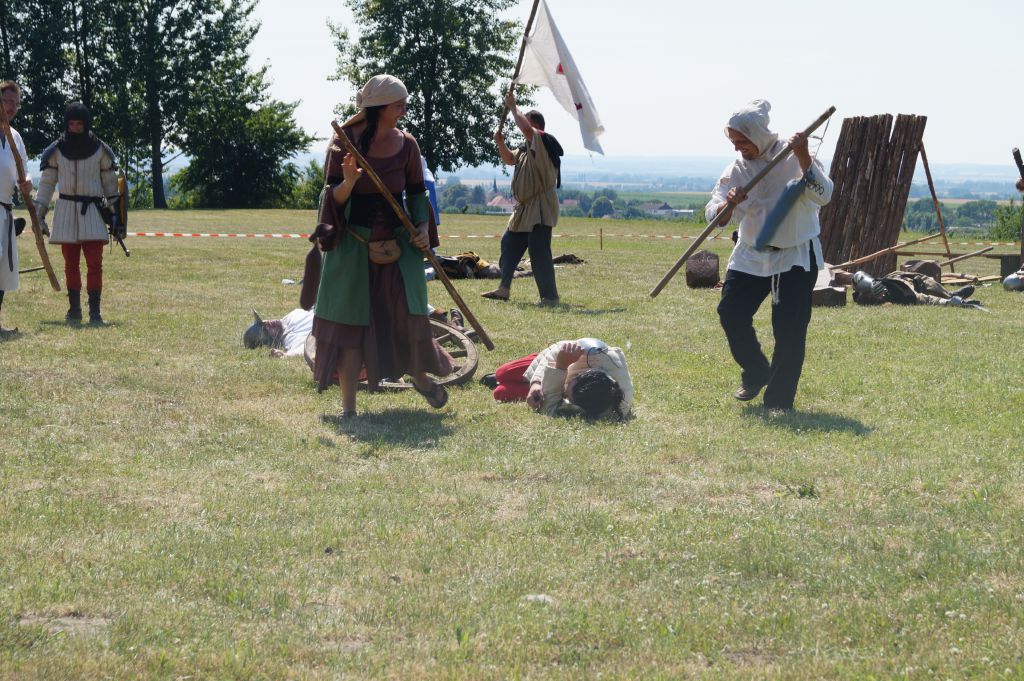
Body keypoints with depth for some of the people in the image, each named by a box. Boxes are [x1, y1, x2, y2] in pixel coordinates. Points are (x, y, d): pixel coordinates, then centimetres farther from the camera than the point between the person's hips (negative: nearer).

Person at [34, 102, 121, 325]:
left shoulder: (100, 150, 1)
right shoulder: (56, 150, 4)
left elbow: (110, 183, 7)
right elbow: (47, 182, 8)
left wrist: (116, 215, 4)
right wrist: (39, 213, 2)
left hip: (92, 210, -1)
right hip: (66, 210, 2)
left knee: (95, 263, -9)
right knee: (71, 265, 6)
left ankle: (95, 312, -7)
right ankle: (74, 310, 14)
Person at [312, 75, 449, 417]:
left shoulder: (405, 144, 1)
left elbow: (417, 192, 11)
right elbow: (334, 198, -5)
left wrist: (423, 227, -4)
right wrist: (348, 182, -26)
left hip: (398, 244, 2)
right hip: (352, 244, -2)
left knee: (409, 310, -5)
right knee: (350, 319, 1)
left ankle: (421, 378, 23)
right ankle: (348, 405, 9)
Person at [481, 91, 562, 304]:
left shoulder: (543, 141, -13)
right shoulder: (526, 148, 16)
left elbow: (525, 128, -30)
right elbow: (509, 159, 30)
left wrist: (512, 107, -16)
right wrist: (500, 144, 11)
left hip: (540, 208, -10)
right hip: (525, 207, 10)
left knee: (539, 252, -12)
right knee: (509, 243, 15)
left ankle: (550, 297, -9)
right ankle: (504, 289, 23)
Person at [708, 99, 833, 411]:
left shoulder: (793, 159, -12)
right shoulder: (737, 169, -1)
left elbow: (822, 195, -26)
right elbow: (714, 216, -8)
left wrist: (803, 158, -37)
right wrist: (729, 204, -31)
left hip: (795, 256, -4)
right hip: (751, 255, 5)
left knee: (790, 330, -6)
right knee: (731, 313, 1)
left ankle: (779, 400, 6)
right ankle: (755, 373, 26)